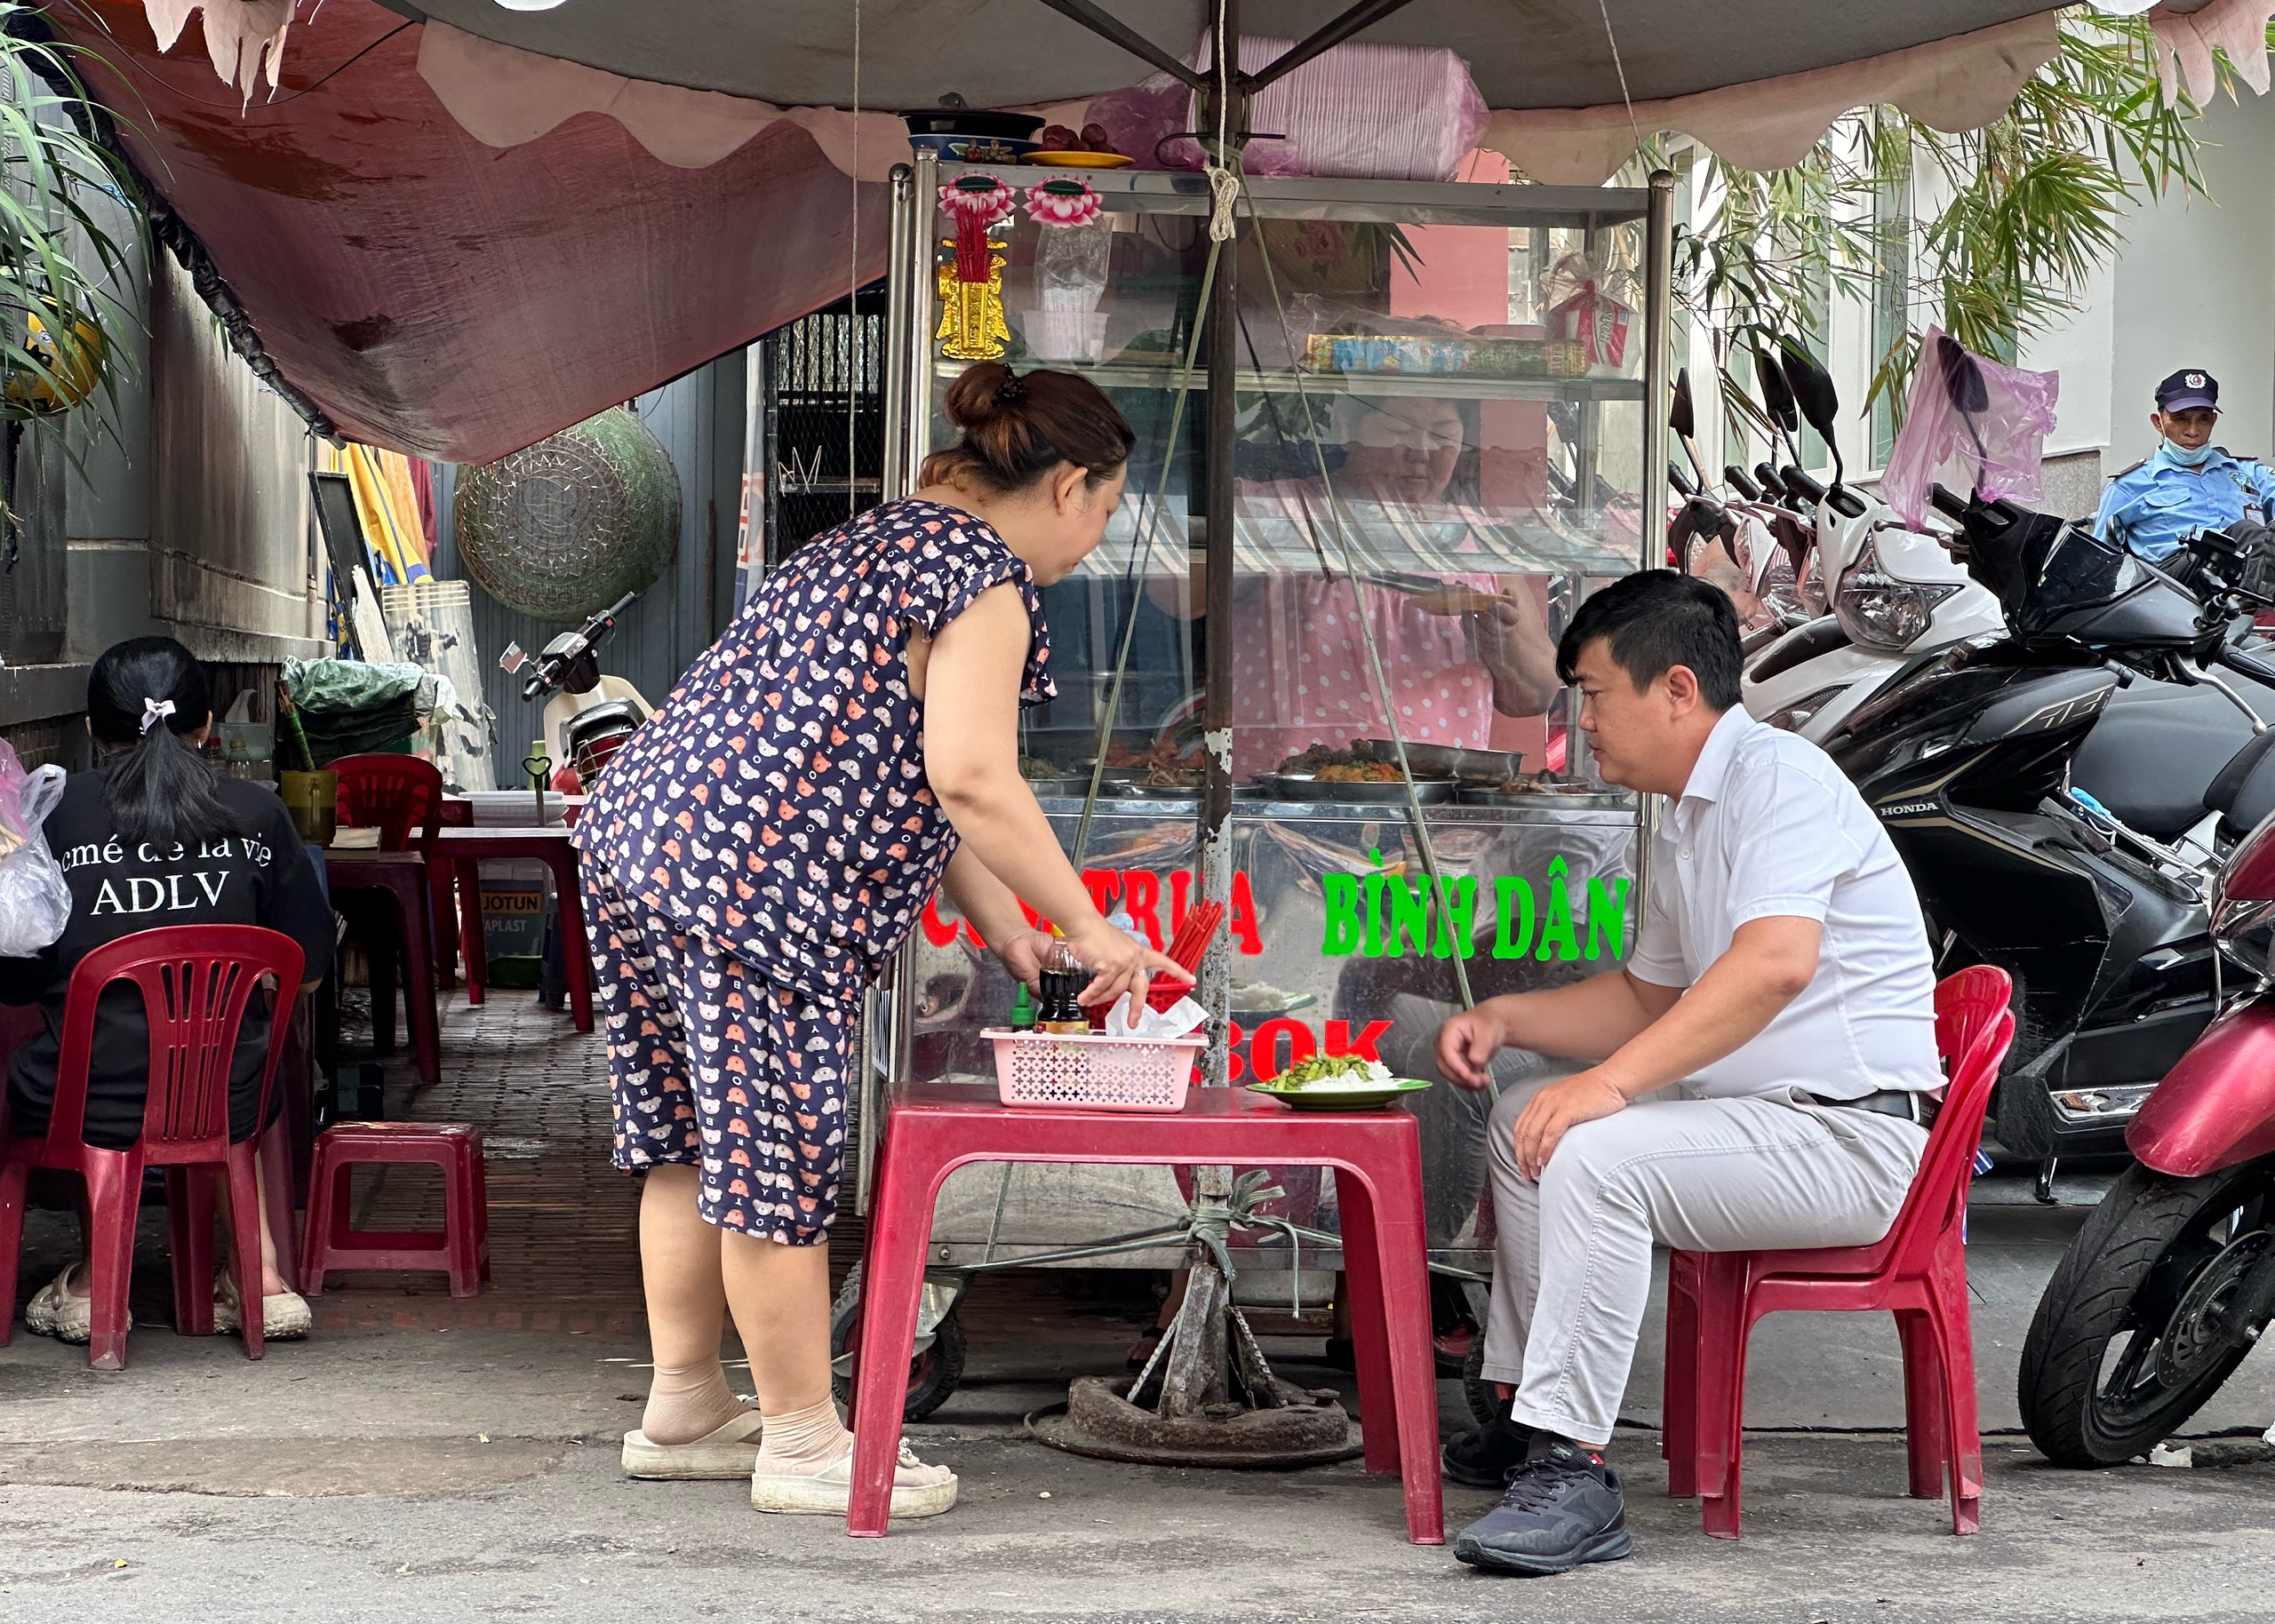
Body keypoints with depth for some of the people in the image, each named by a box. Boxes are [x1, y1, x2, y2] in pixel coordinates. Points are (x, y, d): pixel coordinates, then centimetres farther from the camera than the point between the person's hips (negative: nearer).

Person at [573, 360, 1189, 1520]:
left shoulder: (881, 541, 25)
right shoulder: (988, 576, -7)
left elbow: (900, 775, 25)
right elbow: (971, 781, -18)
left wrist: (1006, 931, 23)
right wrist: (1086, 927, -9)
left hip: (638, 824, 10)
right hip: (748, 873, -10)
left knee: (697, 1138, 17)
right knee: (780, 1151, -2)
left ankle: (682, 1411, 27)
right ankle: (803, 1444, 7)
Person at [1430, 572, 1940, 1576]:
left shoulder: (1777, 775, -14)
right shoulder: (1684, 824, 19)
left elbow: (1775, 963, -31)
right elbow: (1650, 998, 31)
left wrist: (1609, 1082, -33)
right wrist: (1505, 1021, 16)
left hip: (1844, 1135, -11)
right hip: (1751, 1114, 11)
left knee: (1591, 1154, -29)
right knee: (1525, 1122, 17)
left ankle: (1572, 1474, -28)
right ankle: (1527, 1418, 20)